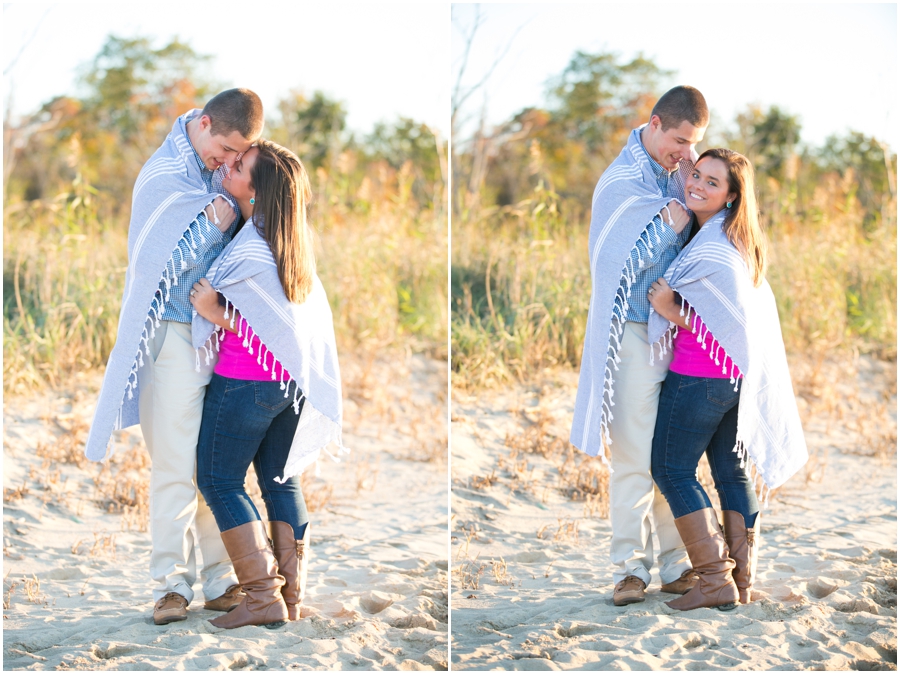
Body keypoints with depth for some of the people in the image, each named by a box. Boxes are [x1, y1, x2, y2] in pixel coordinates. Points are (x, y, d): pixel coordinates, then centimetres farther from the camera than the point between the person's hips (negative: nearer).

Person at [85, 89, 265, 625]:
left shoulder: (220, 165, 7)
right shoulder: (162, 178, -11)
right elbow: (157, 265, -11)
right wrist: (215, 229, -13)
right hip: (177, 334, -6)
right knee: (176, 465, -5)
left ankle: (221, 581, 12)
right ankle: (172, 584, 1)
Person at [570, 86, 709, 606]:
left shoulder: (675, 171, 8)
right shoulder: (622, 182, -10)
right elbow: (619, 266, -13)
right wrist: (670, 226, -15)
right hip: (637, 334, -6)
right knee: (635, 457, -2)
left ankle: (674, 564, 15)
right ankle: (630, 568, 6)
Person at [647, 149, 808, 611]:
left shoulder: (714, 249, -21)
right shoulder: (738, 240, 8)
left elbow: (732, 323, -21)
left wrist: (672, 313, -17)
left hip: (698, 377, -9)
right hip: (737, 377, 9)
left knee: (672, 470, -1)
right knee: (731, 472, 13)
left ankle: (717, 581, -5)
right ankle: (743, 582, 16)